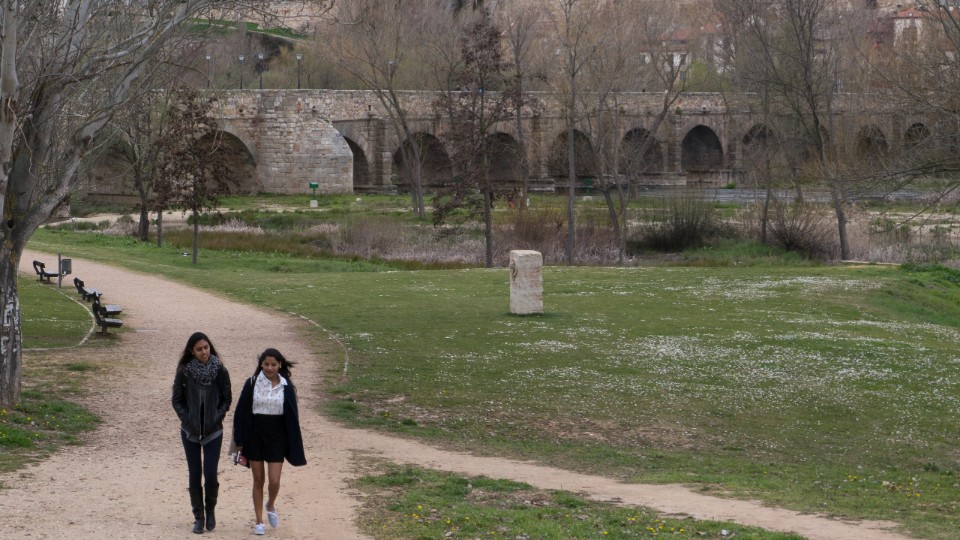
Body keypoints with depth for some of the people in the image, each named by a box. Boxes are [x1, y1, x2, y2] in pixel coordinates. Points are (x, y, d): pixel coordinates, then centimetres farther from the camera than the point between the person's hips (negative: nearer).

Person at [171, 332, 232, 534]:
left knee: (210, 475, -7)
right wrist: (187, 419, -9)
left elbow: (227, 399, 2)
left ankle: (210, 510, 19)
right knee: (194, 476, 4)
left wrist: (216, 418, -8)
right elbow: (177, 400, 1)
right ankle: (198, 517, 15)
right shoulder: (184, 371, -7)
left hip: (213, 431, -1)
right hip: (190, 431, 1)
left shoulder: (220, 371, -6)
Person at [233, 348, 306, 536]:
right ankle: (259, 522, 16)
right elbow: (241, 412, -1)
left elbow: (292, 417, 3)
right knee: (258, 480, 6)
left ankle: (270, 506, 27)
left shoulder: (287, 387, -1)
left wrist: (294, 446, 1)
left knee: (274, 481, -5)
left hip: (277, 437, 0)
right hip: (255, 435, 0)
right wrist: (239, 441, -4)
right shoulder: (251, 384, -4)